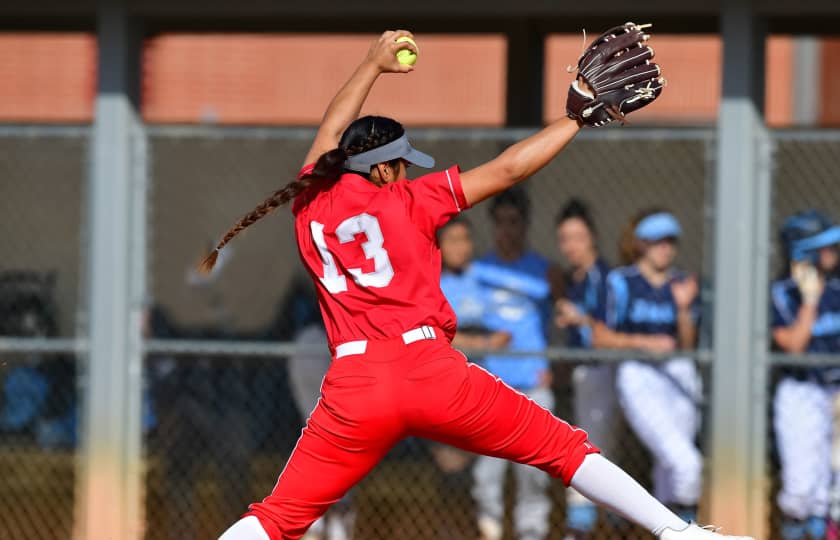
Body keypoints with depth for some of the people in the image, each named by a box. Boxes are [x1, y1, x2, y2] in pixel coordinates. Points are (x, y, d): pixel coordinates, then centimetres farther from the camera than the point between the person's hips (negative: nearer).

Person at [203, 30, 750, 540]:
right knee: (564, 448, 8)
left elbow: (333, 131, 32)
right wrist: (578, 118, 13)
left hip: (355, 388, 2)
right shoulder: (407, 201, 5)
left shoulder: (312, 203, 13)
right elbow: (506, 170, 5)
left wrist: (373, 65, 45)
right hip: (433, 370, -2)